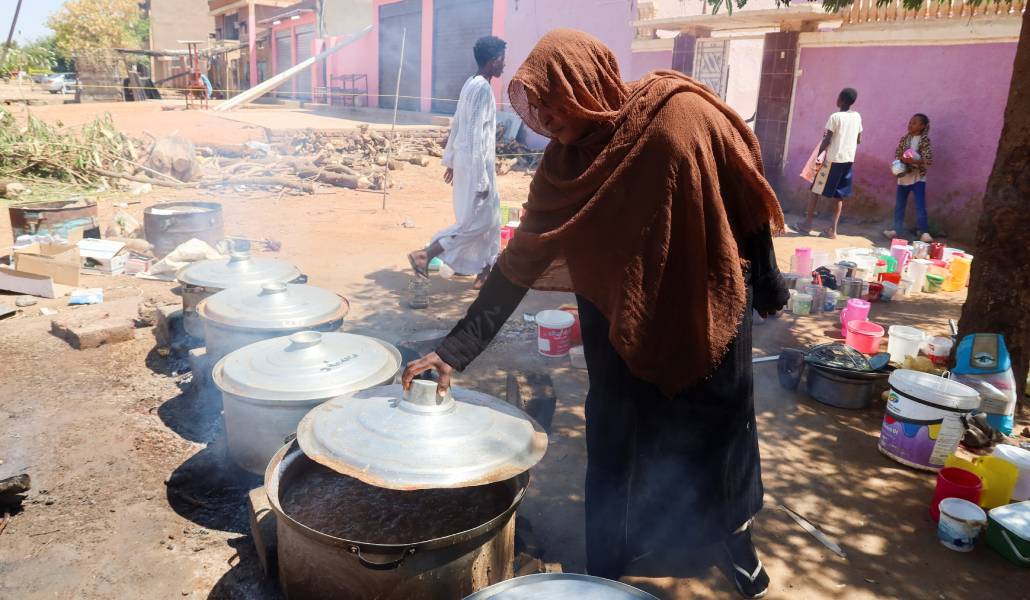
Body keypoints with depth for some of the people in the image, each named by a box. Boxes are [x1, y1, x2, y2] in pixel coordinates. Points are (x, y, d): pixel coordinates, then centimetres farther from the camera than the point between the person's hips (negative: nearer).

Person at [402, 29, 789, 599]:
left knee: (720, 430, 16)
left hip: (708, 314, -2)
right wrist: (455, 349, -11)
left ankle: (737, 537, 45)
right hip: (619, 328, 3)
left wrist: (767, 286, 2)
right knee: (613, 447, 10)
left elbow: (744, 201, -7)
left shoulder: (682, 115, -18)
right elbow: (519, 263, -8)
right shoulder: (564, 164, -8)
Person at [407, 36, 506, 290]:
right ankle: (424, 255, -4)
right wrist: (482, 178, -22)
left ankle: (485, 272, 23)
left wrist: (450, 160, 22)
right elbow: (476, 135, -23)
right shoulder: (483, 89, -18)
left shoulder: (470, 84, 11)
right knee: (476, 221, -3)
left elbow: (456, 125, 16)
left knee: (490, 217, 15)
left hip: (465, 162, 10)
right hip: (476, 165, -10)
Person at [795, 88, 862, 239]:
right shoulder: (857, 116, 8)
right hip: (849, 160, 6)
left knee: (816, 190, 5)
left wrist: (818, 155, -2)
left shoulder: (835, 117, -10)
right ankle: (832, 229, 4)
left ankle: (807, 224, 8)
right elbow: (859, 140, 15)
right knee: (839, 195, 7)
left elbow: (826, 140, -12)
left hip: (833, 159, -6)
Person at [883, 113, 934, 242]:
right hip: (904, 176, 5)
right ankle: (897, 229, 22)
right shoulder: (904, 139, 6)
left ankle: (924, 232, -3)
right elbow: (897, 155, 7)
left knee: (920, 206, -7)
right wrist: (902, 159, -13)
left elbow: (928, 161, -13)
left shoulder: (925, 141, -8)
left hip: (918, 177, -5)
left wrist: (914, 161, -27)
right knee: (899, 205, 11)